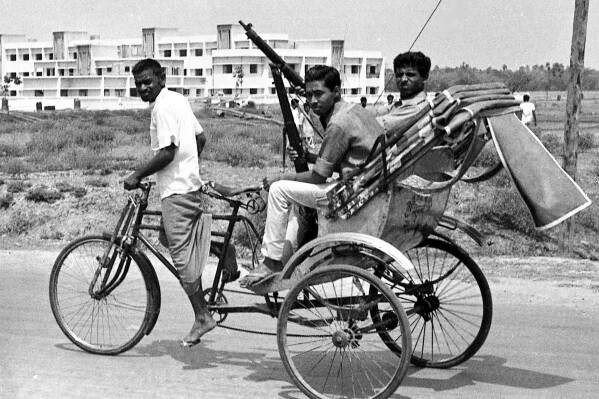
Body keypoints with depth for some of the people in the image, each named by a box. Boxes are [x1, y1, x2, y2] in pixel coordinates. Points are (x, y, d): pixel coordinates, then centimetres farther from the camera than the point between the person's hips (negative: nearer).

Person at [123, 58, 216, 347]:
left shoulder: (162, 107, -14)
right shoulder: (178, 99, 15)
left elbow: (167, 153, -21)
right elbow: (201, 137, 21)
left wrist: (137, 175, -12)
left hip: (176, 190, -10)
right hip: (190, 184, 10)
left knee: (182, 254, -5)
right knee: (188, 250, 15)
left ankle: (202, 317, 0)